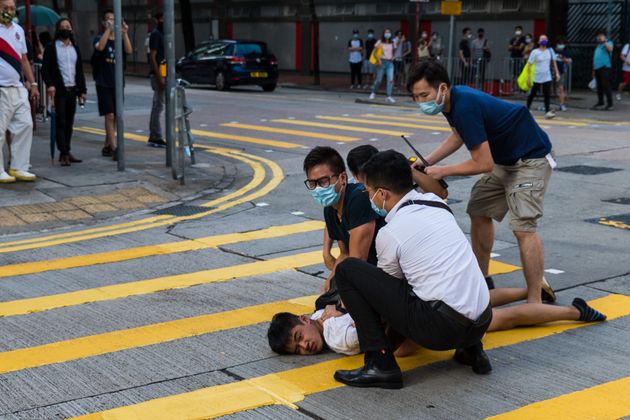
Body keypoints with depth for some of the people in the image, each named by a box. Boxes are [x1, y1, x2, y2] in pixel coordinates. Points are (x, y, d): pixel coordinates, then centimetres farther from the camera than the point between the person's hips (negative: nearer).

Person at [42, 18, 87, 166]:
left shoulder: (75, 48, 16)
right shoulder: (51, 48, 1)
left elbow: (79, 70, 17)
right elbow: (45, 69, -3)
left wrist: (82, 90, 10)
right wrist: (49, 84, -18)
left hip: (72, 90, 5)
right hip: (58, 90, -5)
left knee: (69, 123, 7)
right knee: (61, 122, -6)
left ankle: (66, 152, 13)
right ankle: (63, 154, -6)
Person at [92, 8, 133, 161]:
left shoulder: (119, 40, 8)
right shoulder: (100, 38, -1)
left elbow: (129, 51, -14)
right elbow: (100, 47, -26)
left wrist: (125, 33, -25)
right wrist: (108, 29, -29)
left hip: (117, 83, 4)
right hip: (103, 84, -4)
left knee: (114, 117, 9)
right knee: (109, 115, -12)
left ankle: (107, 146, 20)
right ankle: (114, 148, -15)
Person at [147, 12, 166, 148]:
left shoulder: (162, 34, 16)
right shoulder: (155, 34, -12)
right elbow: (152, 57, -17)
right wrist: (159, 77, -22)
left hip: (163, 75, 10)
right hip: (159, 75, -10)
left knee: (157, 106, 11)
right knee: (158, 106, -7)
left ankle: (154, 137, 16)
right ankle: (155, 138, -4)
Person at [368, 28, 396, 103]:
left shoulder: (392, 43, 9)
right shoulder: (380, 42, -2)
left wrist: (393, 57, 5)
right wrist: (378, 60, -14)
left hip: (390, 62, 3)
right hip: (382, 62, -3)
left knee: (391, 79, -11)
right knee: (379, 79, 5)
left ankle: (389, 96, -10)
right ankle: (373, 93, 29)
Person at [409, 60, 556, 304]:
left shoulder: (465, 108, -30)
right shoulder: (452, 100, -1)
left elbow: (484, 164, -28)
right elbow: (458, 136, 19)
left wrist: (443, 171, -16)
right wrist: (425, 164, 9)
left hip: (530, 159, -10)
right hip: (504, 159, 10)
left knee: (523, 227, -20)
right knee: (478, 212, 14)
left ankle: (535, 302, -21)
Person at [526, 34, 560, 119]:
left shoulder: (550, 51, 4)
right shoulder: (535, 52, -7)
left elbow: (554, 62, 14)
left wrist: (557, 73, 7)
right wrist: (528, 77, -10)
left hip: (547, 77, 2)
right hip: (536, 78, -2)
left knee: (547, 94, -7)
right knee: (532, 94, 9)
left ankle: (547, 111, -9)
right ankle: (527, 109, 25)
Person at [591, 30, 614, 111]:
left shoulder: (608, 43, -1)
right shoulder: (599, 45, 23)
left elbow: (610, 49, -24)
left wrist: (604, 41, -25)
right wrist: (594, 69, 22)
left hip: (605, 68, -8)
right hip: (597, 68, 8)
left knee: (606, 86, -11)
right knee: (599, 87, 12)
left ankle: (610, 105, -9)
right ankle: (600, 103, 19)